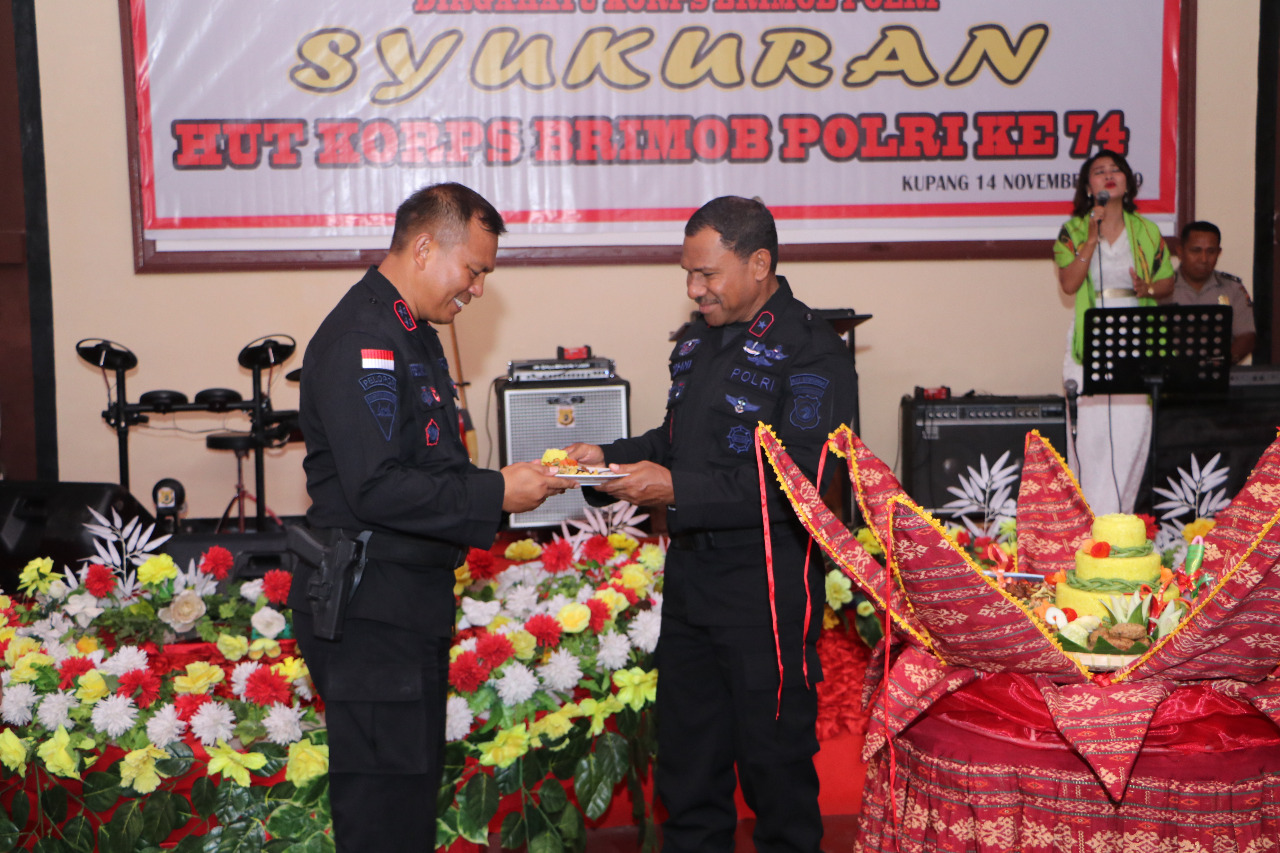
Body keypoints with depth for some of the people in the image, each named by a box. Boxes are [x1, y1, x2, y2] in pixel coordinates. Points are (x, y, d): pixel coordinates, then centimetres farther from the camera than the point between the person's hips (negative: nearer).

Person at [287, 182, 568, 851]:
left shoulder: (410, 332, 17)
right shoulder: (361, 338, -17)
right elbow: (375, 487, -25)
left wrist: (503, 483, 12)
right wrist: (495, 494, -19)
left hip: (410, 602, 11)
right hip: (369, 613, -11)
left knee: (415, 788, 17)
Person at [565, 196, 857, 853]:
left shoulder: (811, 352, -13)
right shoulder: (699, 340, 13)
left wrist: (678, 490, -23)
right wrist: (609, 456, 8)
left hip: (767, 587, -8)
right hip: (690, 574, 8)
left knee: (773, 756, 5)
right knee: (686, 753, 17)